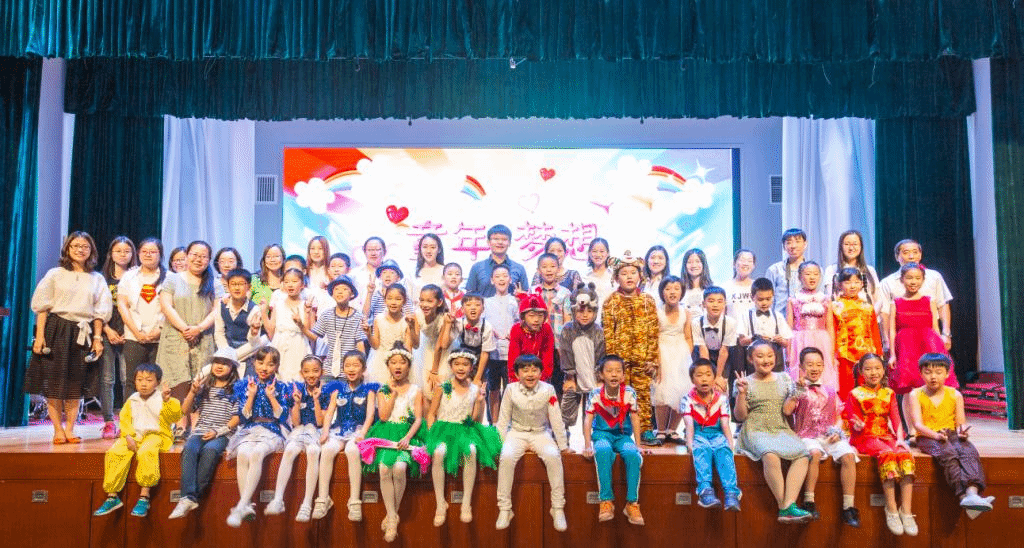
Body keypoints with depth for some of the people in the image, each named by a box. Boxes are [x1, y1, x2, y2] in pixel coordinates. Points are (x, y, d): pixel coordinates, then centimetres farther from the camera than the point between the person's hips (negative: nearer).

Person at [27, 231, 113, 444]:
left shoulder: (97, 279, 11)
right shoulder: (55, 274, 5)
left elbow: (100, 312, 11)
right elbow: (42, 307, 0)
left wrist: (97, 338, 3)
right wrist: (40, 336, -9)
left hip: (83, 334, 2)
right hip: (56, 331, -2)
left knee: (76, 385, 3)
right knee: (54, 382, -1)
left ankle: (70, 430, 11)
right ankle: (58, 431, 8)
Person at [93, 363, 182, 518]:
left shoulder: (161, 400, -1)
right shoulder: (132, 401, 13)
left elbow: (175, 416, -14)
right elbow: (125, 419, 14)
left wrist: (167, 400, -31)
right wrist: (128, 436, -4)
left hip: (156, 435, -5)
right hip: (134, 436, 5)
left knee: (146, 452, -35)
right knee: (114, 452, -20)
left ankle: (144, 496, -27)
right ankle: (112, 496, -10)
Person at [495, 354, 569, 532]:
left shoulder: (548, 390, -11)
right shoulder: (511, 390, -10)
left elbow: (556, 420, -4)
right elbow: (503, 420, 0)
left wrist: (563, 445, 0)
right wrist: (500, 444, -4)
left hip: (541, 433, 0)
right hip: (517, 433, 0)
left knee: (553, 457, -28)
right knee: (506, 457, -28)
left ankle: (558, 508, -13)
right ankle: (504, 509, -15)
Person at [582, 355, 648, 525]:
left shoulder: (629, 393, -8)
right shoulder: (595, 394, -10)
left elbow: (634, 419, -1)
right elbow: (588, 420, -10)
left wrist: (638, 445, -2)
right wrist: (587, 445, -18)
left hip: (623, 435, 1)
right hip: (602, 434, -1)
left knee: (633, 455, -31)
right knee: (603, 452, -36)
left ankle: (632, 503, -19)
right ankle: (606, 501, -28)